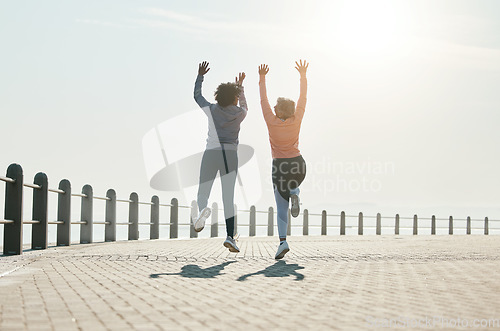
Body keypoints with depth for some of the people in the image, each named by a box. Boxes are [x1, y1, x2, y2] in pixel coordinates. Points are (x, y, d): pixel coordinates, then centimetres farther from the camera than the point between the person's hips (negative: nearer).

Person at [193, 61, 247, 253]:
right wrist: (240, 86, 44)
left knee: (203, 191, 7)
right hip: (230, 154, 0)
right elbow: (243, 106, 32)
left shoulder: (212, 110, 5)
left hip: (211, 152, 0)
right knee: (228, 197, 1)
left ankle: (202, 209, -30)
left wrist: (200, 76, 34)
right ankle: (230, 236, -9)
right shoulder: (240, 113, 6)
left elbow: (197, 96, 23)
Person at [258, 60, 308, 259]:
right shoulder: (296, 121, -5)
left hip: (279, 166, -2)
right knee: (293, 186, 36)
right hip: (298, 163, 2)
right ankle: (295, 195, -3)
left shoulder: (271, 121, -10)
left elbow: (263, 99, 1)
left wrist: (262, 78, 11)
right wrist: (303, 76, 14)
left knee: (281, 207, 1)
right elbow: (303, 98, 5)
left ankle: (283, 241, -16)